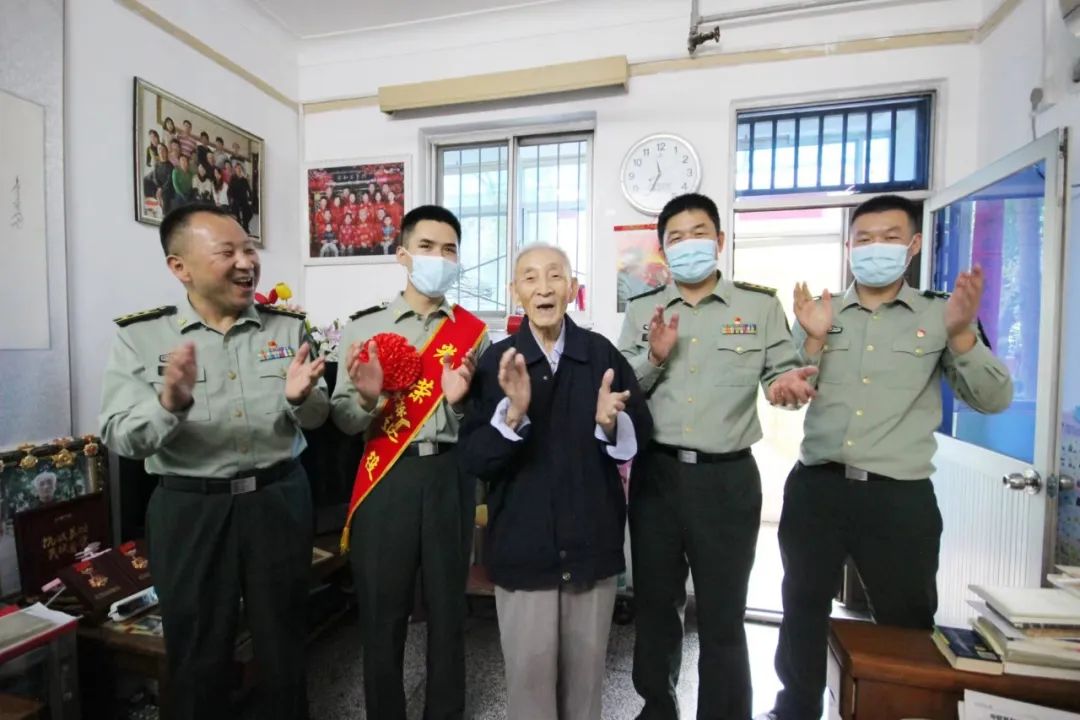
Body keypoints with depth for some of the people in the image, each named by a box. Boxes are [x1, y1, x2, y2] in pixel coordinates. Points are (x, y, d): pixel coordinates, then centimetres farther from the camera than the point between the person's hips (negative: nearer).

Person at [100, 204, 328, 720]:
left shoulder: (287, 326, 0)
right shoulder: (140, 336, -5)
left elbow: (316, 418, 3)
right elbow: (120, 439, -10)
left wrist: (300, 397, -20)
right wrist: (170, 403, -30)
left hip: (279, 499, 2)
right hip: (189, 509, -1)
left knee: (283, 642, 18)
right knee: (198, 656, 16)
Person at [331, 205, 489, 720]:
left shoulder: (473, 332, 3)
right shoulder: (364, 327, 1)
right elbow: (342, 419, 0)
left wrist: (460, 400, -17)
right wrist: (367, 397, -20)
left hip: (450, 476, 1)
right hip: (386, 479, 0)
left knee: (447, 606, 15)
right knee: (381, 610, 12)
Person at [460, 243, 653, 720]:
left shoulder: (603, 354, -6)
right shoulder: (496, 361, -8)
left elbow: (640, 441, -2)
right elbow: (473, 460, -12)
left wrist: (610, 422, -23)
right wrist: (513, 412, -28)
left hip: (592, 541, 2)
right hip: (523, 544, -1)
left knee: (585, 665, 23)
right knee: (530, 669, 16)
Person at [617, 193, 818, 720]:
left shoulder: (761, 305, 1)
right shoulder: (641, 310, 5)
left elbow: (783, 371, 2)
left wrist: (787, 382, -21)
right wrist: (654, 356, -16)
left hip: (728, 478, -2)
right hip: (656, 474, 3)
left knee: (722, 616, 13)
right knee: (654, 604, 20)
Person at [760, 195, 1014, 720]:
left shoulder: (940, 316, 3)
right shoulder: (819, 313, 5)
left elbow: (993, 400, -3)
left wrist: (962, 334, -18)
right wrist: (814, 340, -15)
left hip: (901, 498, -1)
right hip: (815, 489, 2)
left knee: (906, 623, 17)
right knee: (803, 609, 17)